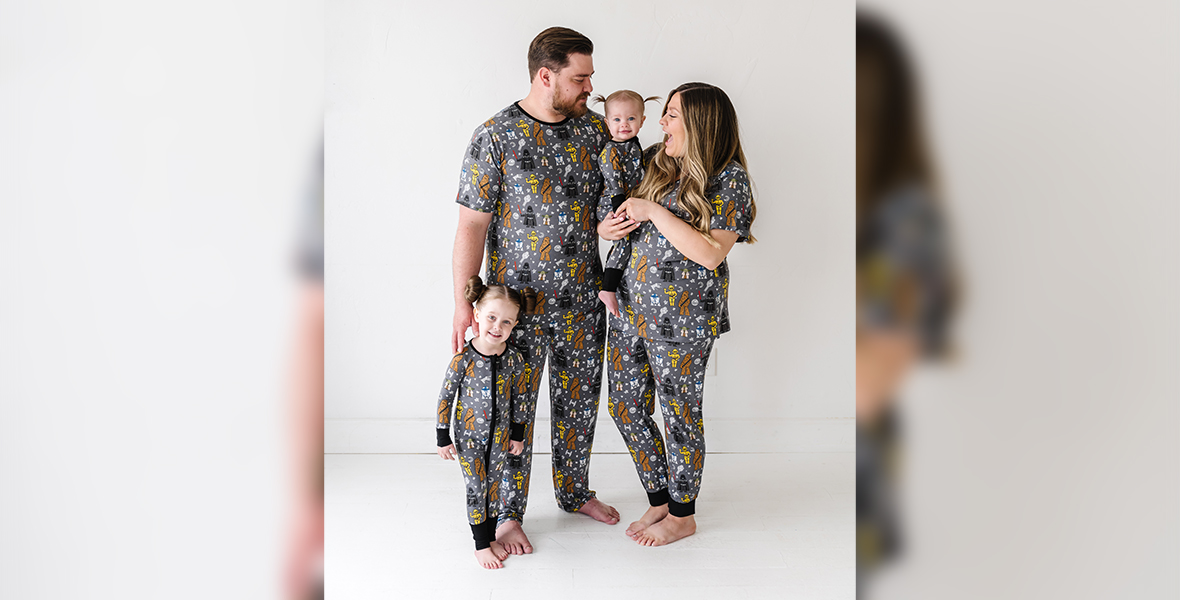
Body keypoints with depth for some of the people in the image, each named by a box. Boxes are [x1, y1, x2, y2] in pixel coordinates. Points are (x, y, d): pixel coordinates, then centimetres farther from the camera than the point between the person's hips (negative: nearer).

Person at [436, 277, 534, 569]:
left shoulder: (513, 358, -10)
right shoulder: (463, 359, -20)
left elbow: (519, 397, 4)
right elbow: (445, 397, -11)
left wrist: (518, 434, 9)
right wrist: (443, 438, -8)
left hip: (499, 434, 3)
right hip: (469, 434, -3)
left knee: (494, 485, 14)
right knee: (476, 488, 3)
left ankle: (491, 535, 31)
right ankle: (481, 544, 18)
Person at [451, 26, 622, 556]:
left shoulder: (594, 127, 2)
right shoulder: (495, 136, -12)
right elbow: (472, 224, -11)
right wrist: (463, 303, -14)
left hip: (583, 297, 5)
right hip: (518, 299, -4)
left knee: (580, 398, 16)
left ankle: (574, 492, 38)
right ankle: (507, 513, 24)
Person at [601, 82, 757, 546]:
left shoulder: (729, 179, -12)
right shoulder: (662, 166, 9)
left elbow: (711, 253, -22)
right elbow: (628, 220, 21)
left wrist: (655, 212, -20)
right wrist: (611, 225, -2)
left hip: (682, 318, -7)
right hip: (633, 307, 8)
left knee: (678, 414, 7)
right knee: (624, 407, 12)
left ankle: (682, 516, 28)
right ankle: (660, 501, 32)